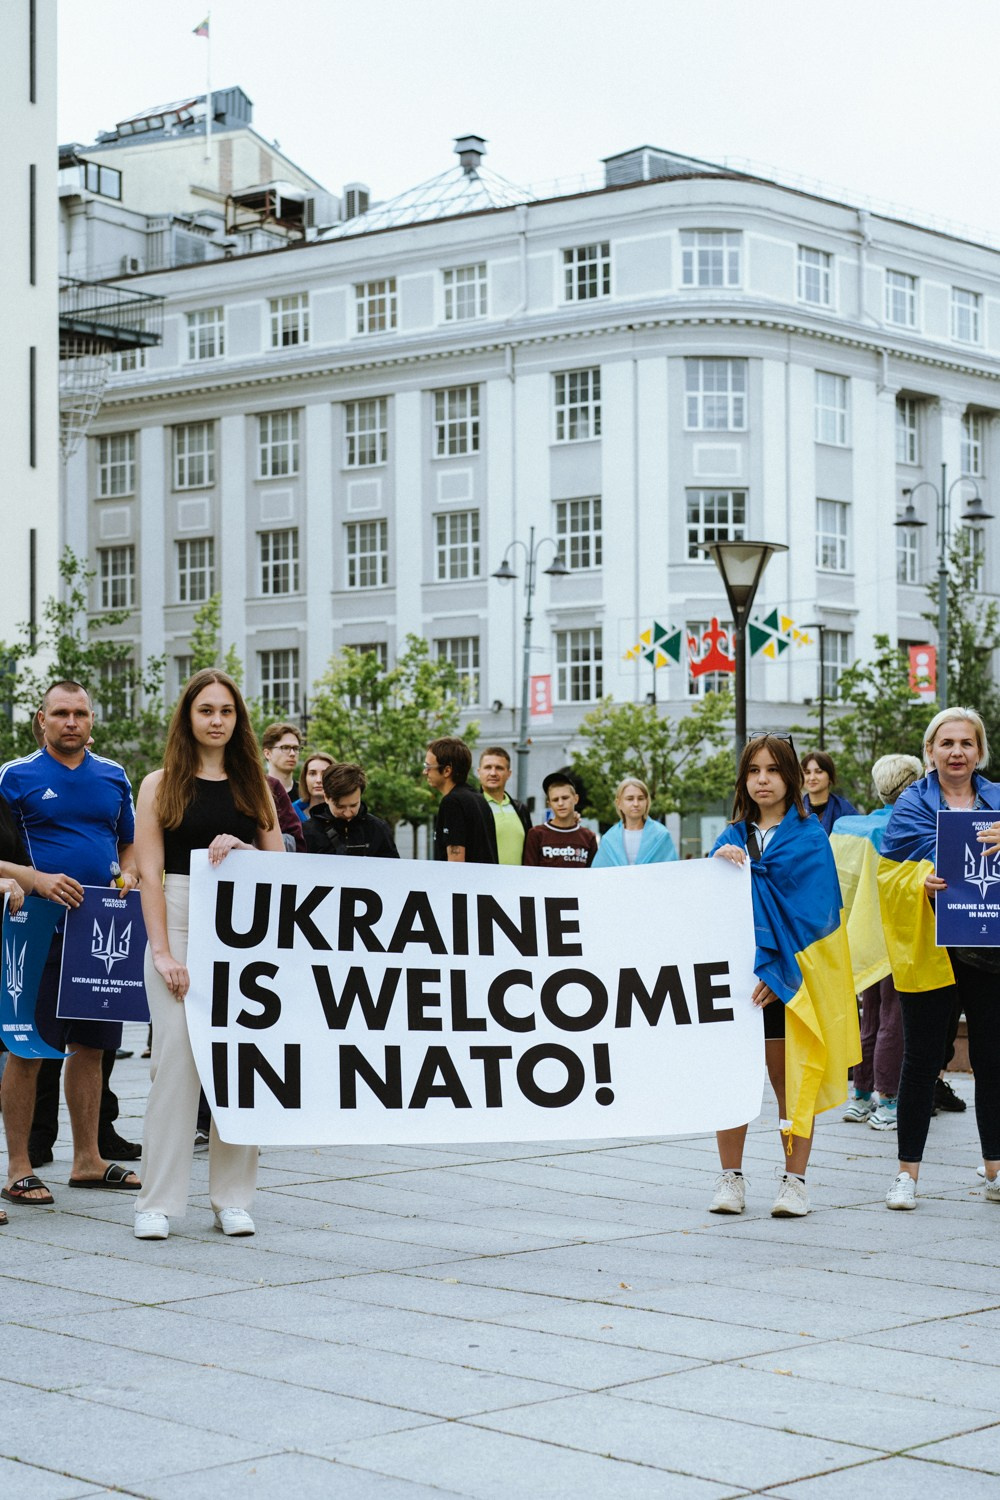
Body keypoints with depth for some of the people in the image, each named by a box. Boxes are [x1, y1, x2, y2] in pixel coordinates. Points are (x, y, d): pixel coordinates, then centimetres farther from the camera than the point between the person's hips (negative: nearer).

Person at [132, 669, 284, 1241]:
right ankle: (159, 1202, -2)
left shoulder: (254, 785, 13)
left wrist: (241, 848, -10)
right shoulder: (162, 785, 4)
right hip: (179, 923, -3)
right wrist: (163, 951, -12)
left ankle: (233, 1198, 10)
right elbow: (150, 872, -3)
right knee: (176, 1057, -7)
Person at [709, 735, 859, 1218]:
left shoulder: (809, 839, -1)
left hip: (786, 975, -3)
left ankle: (795, 1182, 11)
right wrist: (716, 866, -16)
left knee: (790, 1080, 2)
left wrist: (778, 971, -15)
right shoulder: (732, 838, 11)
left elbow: (814, 911, -7)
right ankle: (730, 1179, 10)